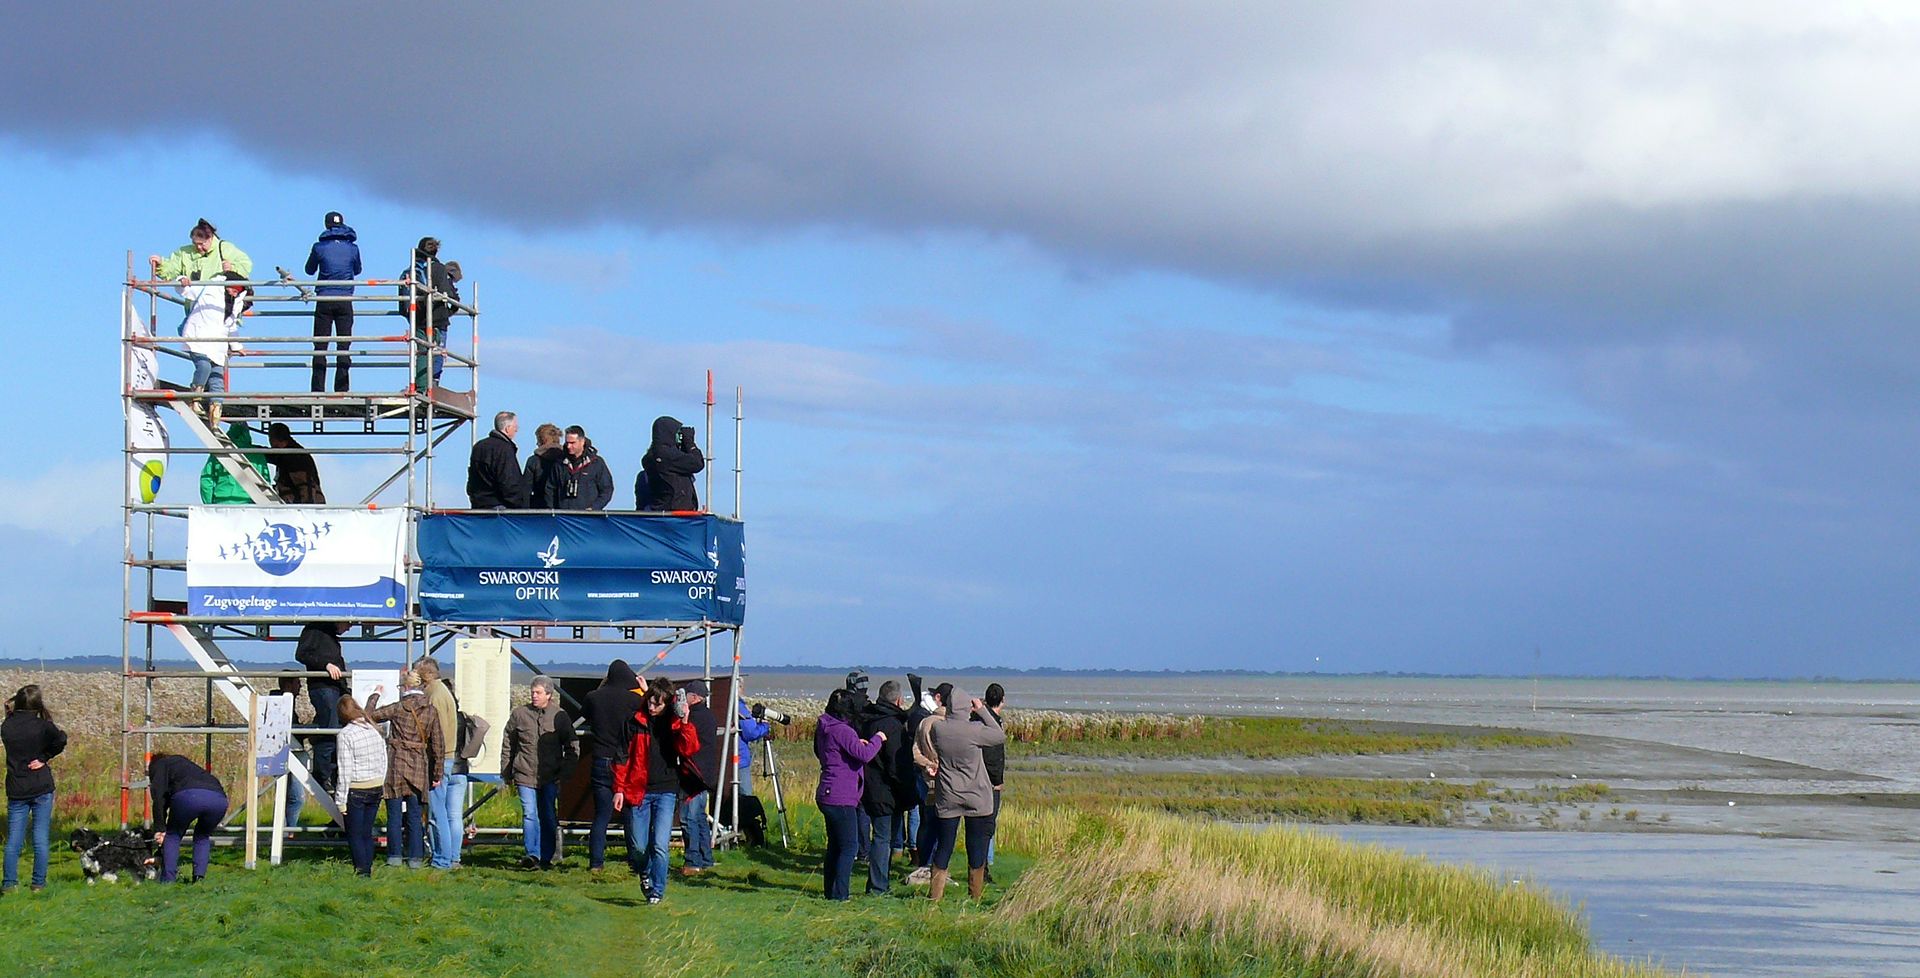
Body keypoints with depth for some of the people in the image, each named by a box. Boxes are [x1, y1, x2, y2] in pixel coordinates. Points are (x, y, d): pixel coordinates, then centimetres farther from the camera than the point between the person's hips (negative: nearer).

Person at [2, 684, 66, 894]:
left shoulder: (6, 726, -3)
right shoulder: (42, 726, -12)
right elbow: (61, 739, -12)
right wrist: (45, 757, -1)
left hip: (16, 789, 3)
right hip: (41, 788, -3)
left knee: (14, 838, 6)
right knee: (41, 837, 4)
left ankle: (9, 883, 2)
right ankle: (39, 883, 6)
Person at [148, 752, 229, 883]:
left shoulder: (158, 765, 27)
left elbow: (159, 795, 7)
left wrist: (160, 828, 6)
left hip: (189, 796, -5)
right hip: (219, 798, 5)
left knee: (172, 835, 19)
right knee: (202, 837, 30)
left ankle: (167, 881, 12)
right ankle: (199, 877, 15)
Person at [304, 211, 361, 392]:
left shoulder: (319, 247, -3)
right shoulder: (352, 248, 2)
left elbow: (310, 270, 12)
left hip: (324, 301, -1)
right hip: (345, 301, 1)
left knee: (320, 346, 2)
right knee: (343, 346, 4)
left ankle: (318, 389, -3)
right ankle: (341, 390, -1)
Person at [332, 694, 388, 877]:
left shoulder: (346, 734, -14)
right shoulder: (375, 730, 4)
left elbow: (345, 770, -14)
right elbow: (384, 762, 10)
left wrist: (341, 799, -9)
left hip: (356, 790, -6)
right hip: (376, 787, 6)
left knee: (354, 834, 3)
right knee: (367, 832, 13)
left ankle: (362, 870, -3)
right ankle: (368, 869, 12)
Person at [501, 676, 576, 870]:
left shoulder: (560, 717, 2)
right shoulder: (519, 714, 4)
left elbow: (572, 750, 9)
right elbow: (507, 745, 13)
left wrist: (563, 772, -1)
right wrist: (506, 773, 10)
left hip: (550, 777, 0)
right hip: (525, 775, 0)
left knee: (548, 817, 6)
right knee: (529, 814, -12)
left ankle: (546, 858, 14)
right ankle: (531, 855, -15)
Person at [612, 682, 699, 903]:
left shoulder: (676, 723, 3)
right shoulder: (637, 721, 3)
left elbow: (690, 750, -12)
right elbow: (623, 756, 6)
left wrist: (684, 723, -22)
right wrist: (619, 789, 2)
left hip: (665, 792, -1)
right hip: (638, 791, 1)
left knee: (659, 845, -10)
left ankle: (657, 891, 1)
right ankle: (645, 874, 32)